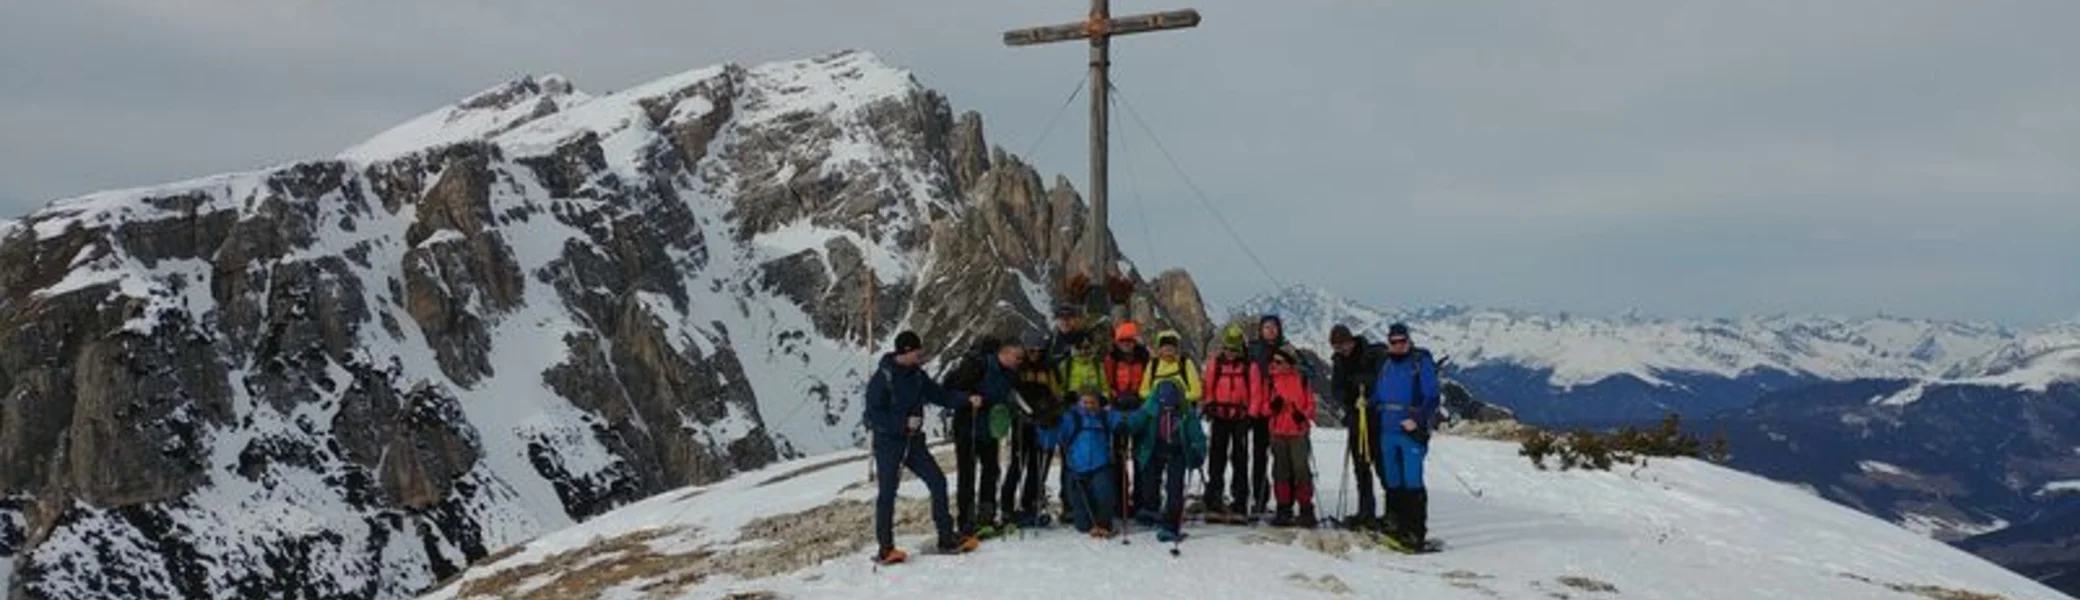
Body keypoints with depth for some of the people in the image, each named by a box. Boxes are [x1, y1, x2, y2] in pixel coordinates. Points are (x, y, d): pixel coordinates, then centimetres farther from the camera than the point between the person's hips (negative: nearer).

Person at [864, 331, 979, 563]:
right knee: (887, 493, -4)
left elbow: (939, 394, 12)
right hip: (888, 442, -6)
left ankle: (947, 538, 9)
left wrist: (967, 401, -1)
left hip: (913, 441, 6)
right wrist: (904, 423, -23)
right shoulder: (882, 378, -13)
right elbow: (873, 414, -16)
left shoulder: (916, 375, 6)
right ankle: (885, 548, 4)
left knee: (938, 481, 1)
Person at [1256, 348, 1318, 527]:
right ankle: (1284, 510, 14)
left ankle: (1306, 510, 1)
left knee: (1301, 470, -5)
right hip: (1278, 433, 3)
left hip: (1298, 432, -3)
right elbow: (1264, 405, 9)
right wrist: (1272, 406, -12)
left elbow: (1310, 403, 4)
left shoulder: (1301, 381, 1)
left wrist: (1304, 415, -14)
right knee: (1281, 472, 6)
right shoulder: (1271, 382, 8)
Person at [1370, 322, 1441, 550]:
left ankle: (1416, 532, -8)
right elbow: (1377, 395, 23)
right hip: (1388, 431, 6)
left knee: (1412, 483, -9)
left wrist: (1417, 420, -19)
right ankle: (1396, 526, 16)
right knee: (1393, 482, 9)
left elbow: (1432, 398, -8)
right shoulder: (1386, 365, 16)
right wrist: (1373, 410, 7)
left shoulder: (1421, 362, -2)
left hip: (1411, 431, -6)